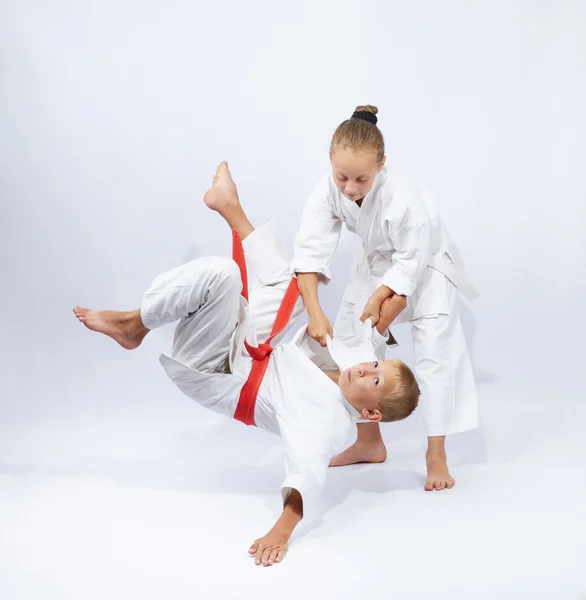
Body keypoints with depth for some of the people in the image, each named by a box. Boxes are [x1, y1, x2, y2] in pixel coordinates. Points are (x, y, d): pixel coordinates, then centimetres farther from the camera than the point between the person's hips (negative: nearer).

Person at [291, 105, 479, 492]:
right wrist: (315, 313, -42)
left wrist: (378, 299, -30)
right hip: (376, 264, 5)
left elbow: (411, 261, -27)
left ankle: (437, 454, -3)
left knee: (435, 350, -16)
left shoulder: (403, 198, -40)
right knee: (349, 343, 5)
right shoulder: (329, 192, -28)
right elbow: (310, 252, -33)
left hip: (424, 264, -5)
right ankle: (369, 442, 20)